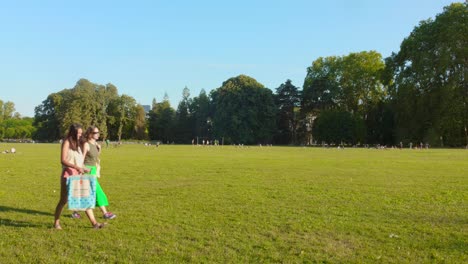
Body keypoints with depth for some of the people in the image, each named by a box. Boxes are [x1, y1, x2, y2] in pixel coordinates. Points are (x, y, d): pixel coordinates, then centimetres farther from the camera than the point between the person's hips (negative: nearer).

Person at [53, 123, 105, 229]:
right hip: (68, 174, -7)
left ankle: (94, 222, 0)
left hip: (78, 175, 7)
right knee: (64, 200, 3)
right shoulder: (66, 142, -5)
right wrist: (76, 167, -24)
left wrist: (84, 168, 4)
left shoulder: (76, 144, 18)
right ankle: (56, 223, 19)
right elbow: (63, 160, -15)